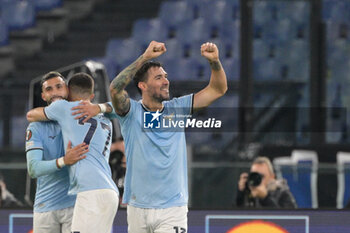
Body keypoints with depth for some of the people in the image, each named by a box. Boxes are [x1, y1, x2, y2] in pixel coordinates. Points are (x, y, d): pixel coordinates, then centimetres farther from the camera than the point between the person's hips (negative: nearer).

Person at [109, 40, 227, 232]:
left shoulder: (177, 109, 7)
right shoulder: (131, 112, -1)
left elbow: (218, 89, 5)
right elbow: (115, 88, -22)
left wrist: (214, 61, -15)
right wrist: (145, 57, -25)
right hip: (138, 208, 0)